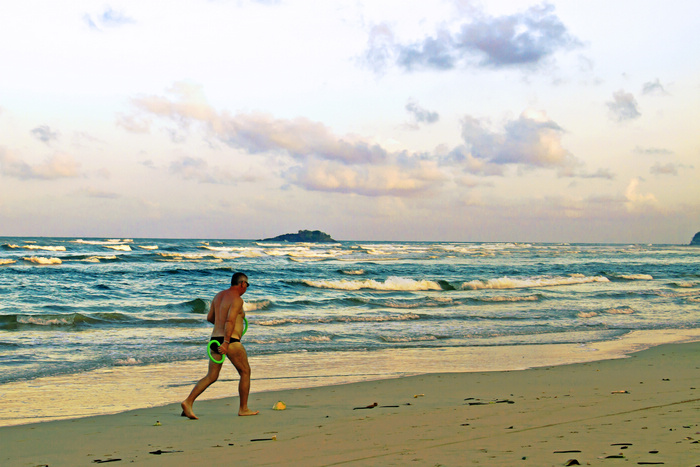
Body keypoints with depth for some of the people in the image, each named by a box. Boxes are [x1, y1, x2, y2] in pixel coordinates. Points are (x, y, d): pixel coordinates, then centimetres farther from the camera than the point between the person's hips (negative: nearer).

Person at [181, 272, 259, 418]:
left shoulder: (219, 295, 16)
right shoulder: (237, 299, -10)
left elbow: (209, 318, 22)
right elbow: (230, 320, -22)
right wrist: (226, 342, -27)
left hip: (215, 339, 8)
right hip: (230, 340, -8)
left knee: (211, 377, 8)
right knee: (245, 372, 8)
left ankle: (188, 402, -7)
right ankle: (243, 409, 13)